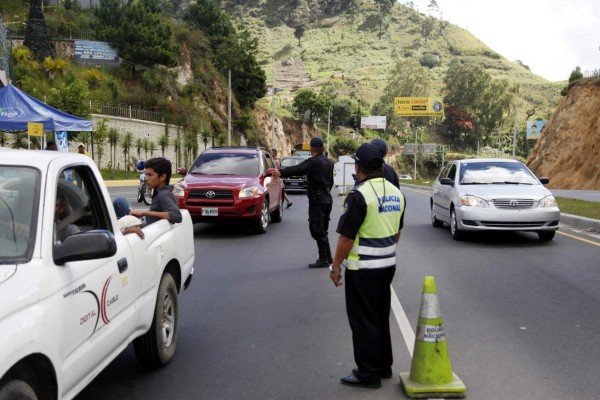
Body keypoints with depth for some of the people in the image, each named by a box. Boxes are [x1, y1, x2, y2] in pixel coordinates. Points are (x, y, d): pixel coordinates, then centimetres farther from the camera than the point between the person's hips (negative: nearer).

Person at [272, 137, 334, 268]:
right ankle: (327, 257, 21)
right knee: (323, 230, 16)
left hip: (317, 200, -9)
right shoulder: (328, 162, 12)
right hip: (327, 198, 9)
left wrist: (280, 172, -36)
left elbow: (297, 169, -28)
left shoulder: (313, 162, -14)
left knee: (317, 230, -5)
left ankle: (323, 259, -5)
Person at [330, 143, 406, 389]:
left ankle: (368, 374, 11)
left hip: (363, 267, -8)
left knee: (363, 321, 3)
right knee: (381, 317, 19)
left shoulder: (360, 195, -19)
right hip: (388, 264, 8)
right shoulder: (396, 193, 5)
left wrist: (336, 267, -10)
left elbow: (346, 237, -19)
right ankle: (384, 366, 29)